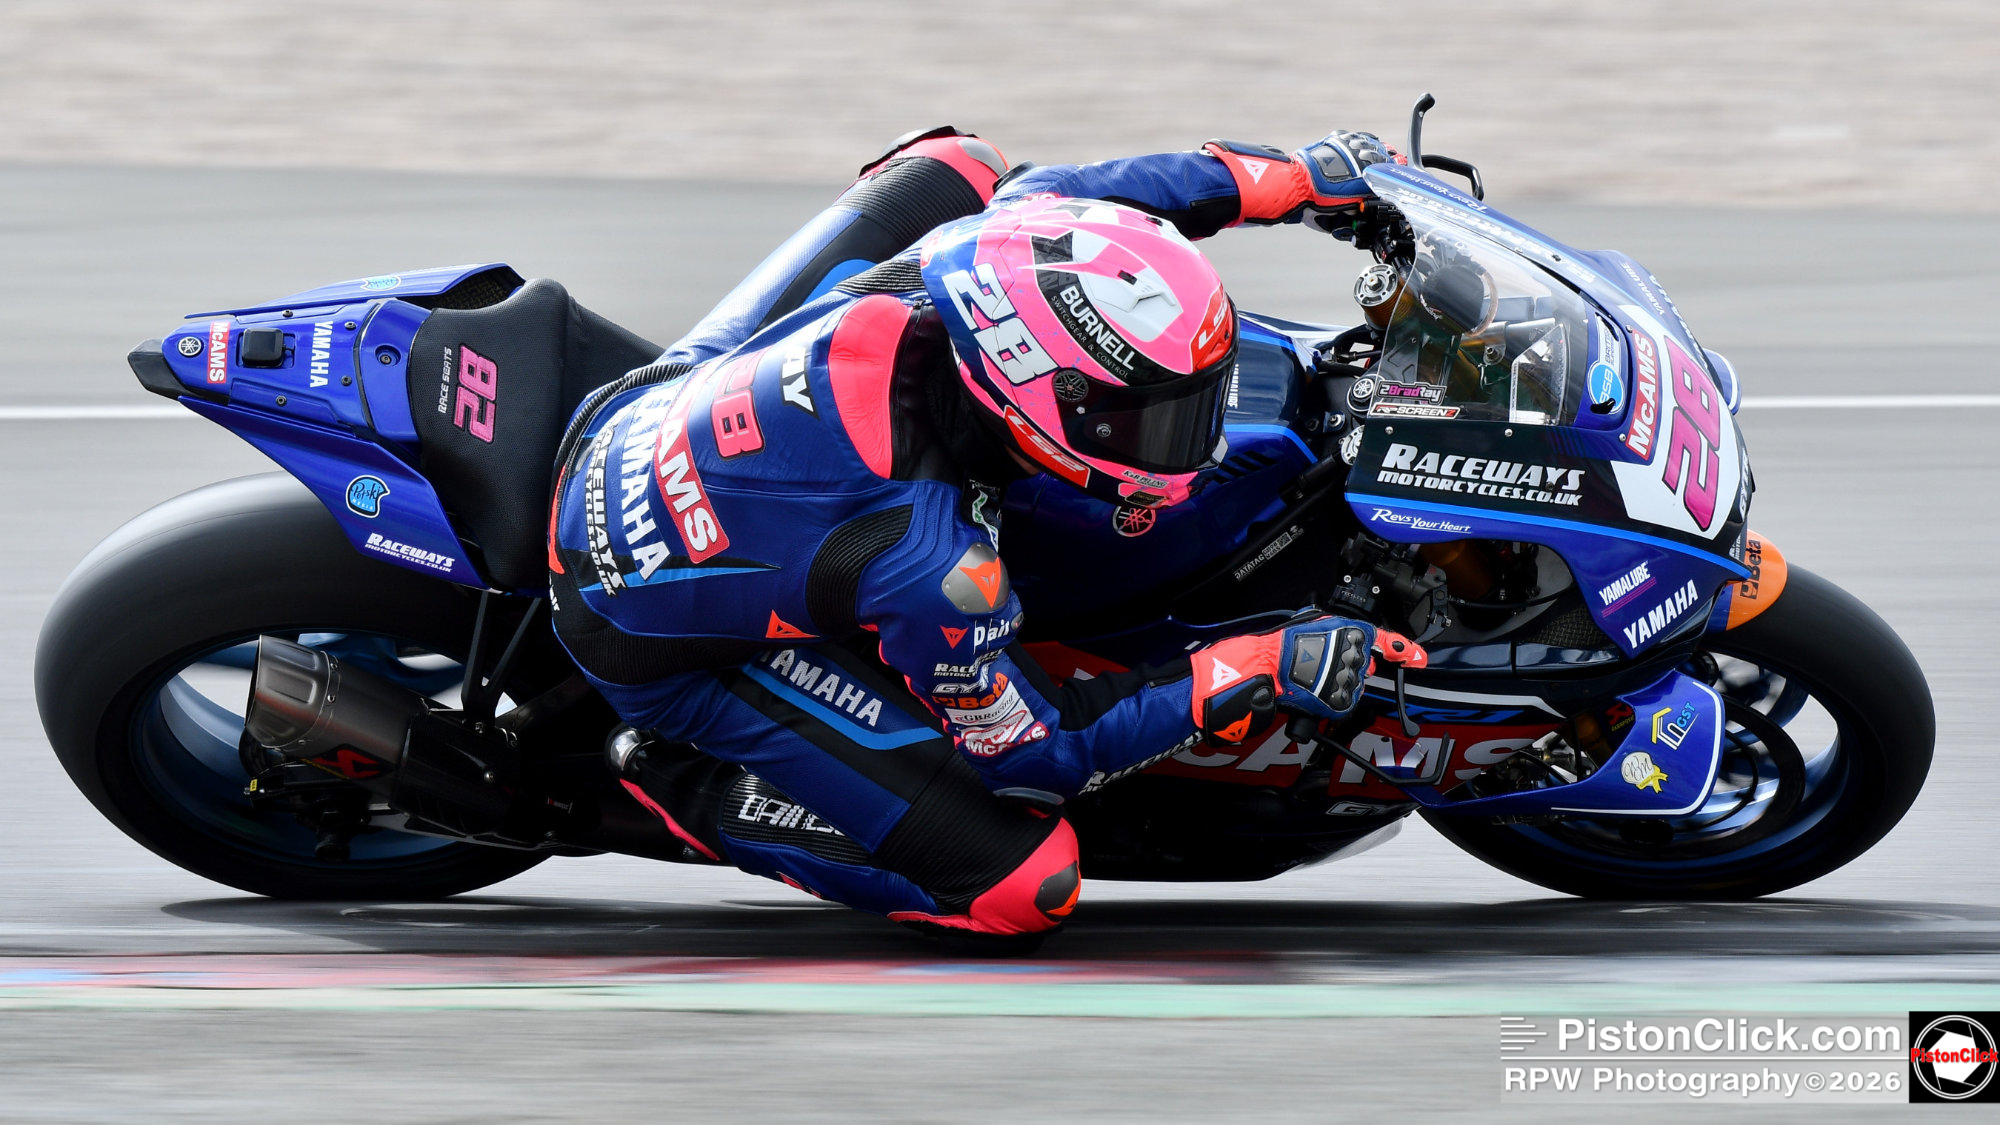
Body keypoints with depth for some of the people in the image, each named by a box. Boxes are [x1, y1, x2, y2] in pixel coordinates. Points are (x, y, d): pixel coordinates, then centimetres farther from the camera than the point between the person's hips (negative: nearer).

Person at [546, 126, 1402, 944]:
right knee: (1027, 885, -11)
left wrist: (1295, 179, 5)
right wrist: (1258, 675, -23)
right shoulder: (931, 564, -39)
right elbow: (1022, 754, -19)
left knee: (959, 169, 11)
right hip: (668, 652, -7)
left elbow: (1047, 193, 2)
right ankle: (685, 784, 4)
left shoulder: (987, 248, -25)